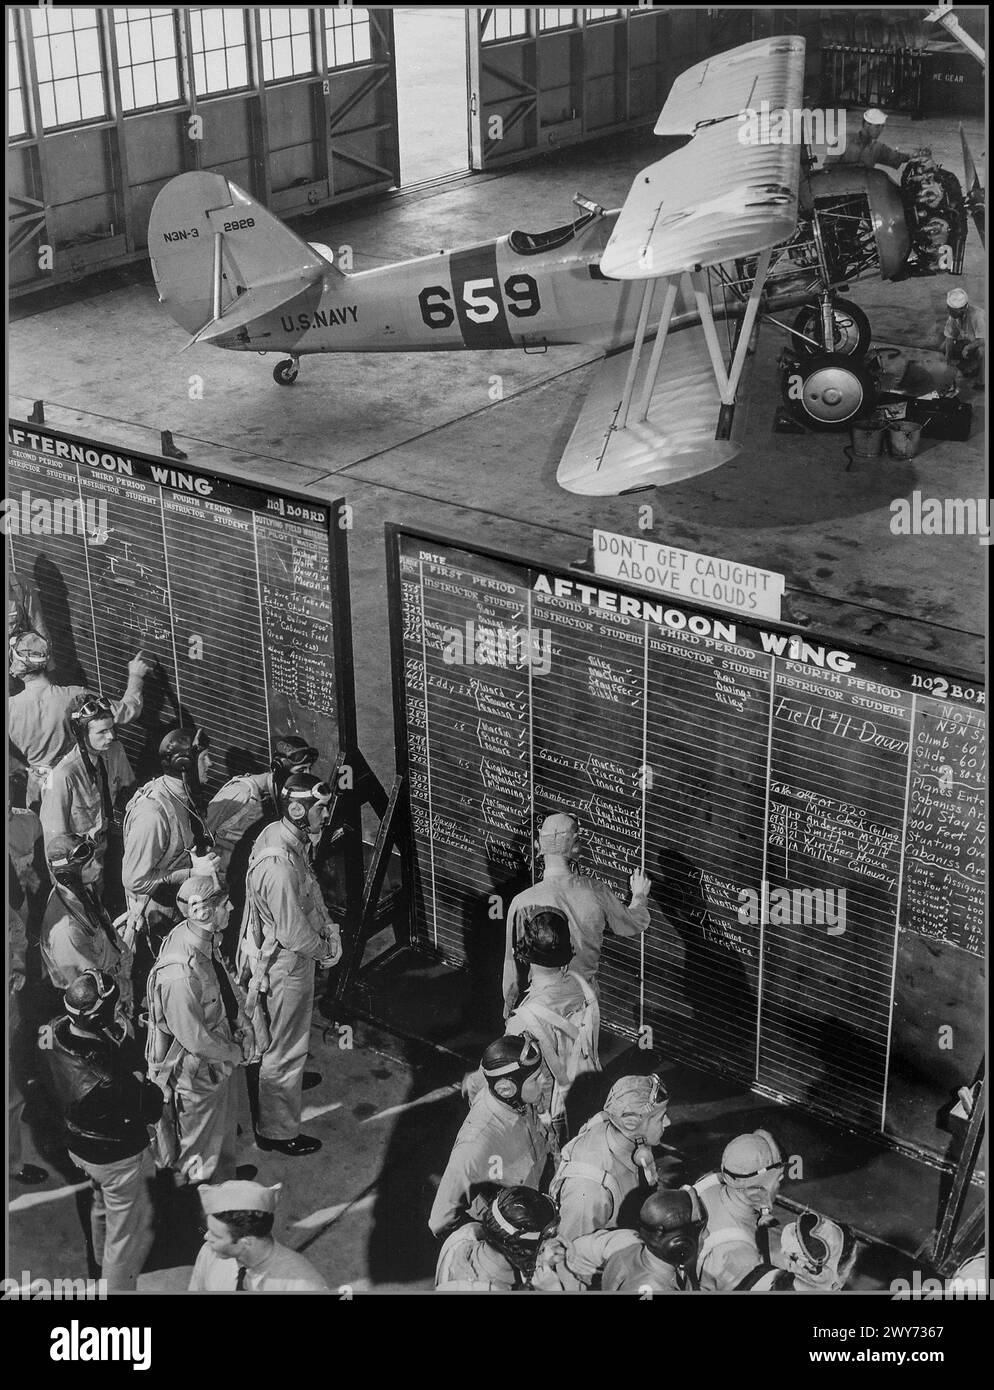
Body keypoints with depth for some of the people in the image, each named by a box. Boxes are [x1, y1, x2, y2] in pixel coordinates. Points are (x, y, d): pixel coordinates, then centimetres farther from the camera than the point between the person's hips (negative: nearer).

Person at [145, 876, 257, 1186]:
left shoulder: (207, 940, -7)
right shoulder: (180, 974, -36)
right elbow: (194, 1037, -29)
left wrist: (244, 1027, -3)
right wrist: (234, 1053, -15)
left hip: (220, 1059, 8)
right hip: (196, 1073, -8)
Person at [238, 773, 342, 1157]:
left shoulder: (282, 835, -4)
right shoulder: (278, 864, -35)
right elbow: (293, 933, -29)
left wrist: (327, 927, 3)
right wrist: (325, 950, -12)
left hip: (294, 956, 10)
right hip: (287, 963, -9)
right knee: (286, 1044, 6)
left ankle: (290, 1075, 59)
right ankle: (277, 1130, 21)